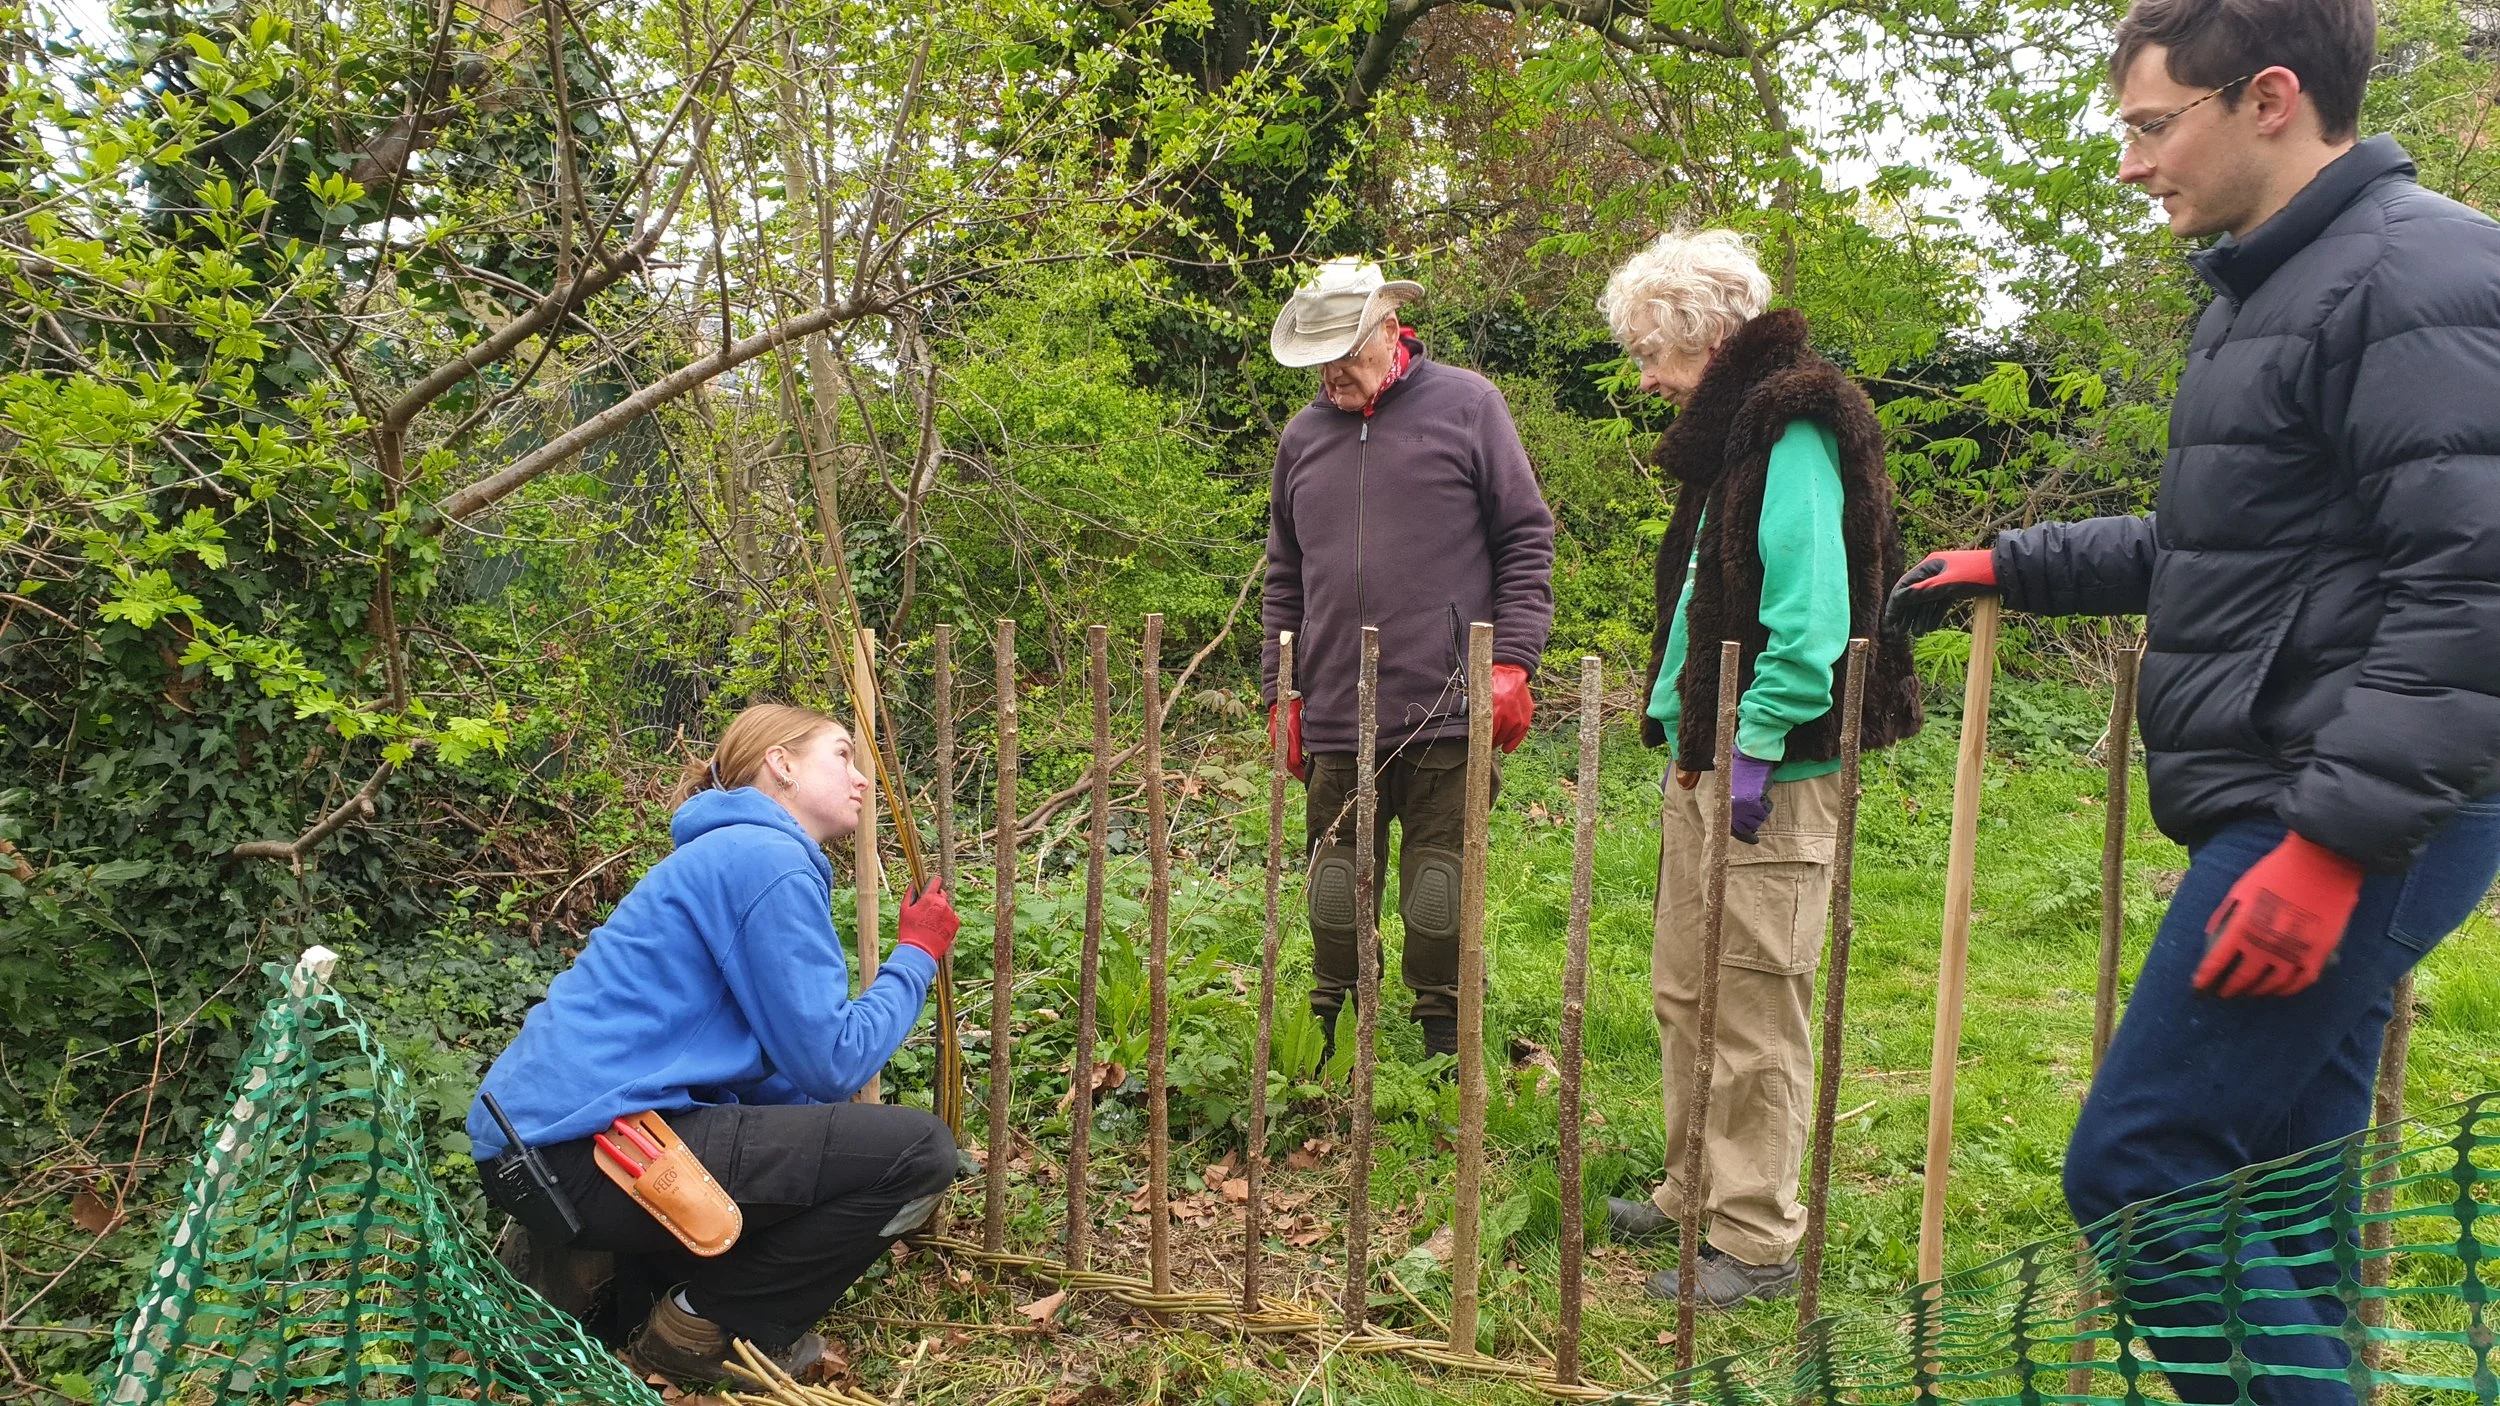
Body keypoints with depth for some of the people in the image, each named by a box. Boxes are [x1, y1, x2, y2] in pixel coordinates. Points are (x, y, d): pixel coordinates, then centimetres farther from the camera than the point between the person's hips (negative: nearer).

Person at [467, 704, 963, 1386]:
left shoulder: (730, 857, 20)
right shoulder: (767, 860, -11)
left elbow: (772, 1064, 21)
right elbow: (831, 1062, -12)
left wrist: (845, 1123, 14)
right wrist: (916, 955, 1)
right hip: (589, 1150, -11)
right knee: (918, 1151, -12)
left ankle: (606, 1270, 16)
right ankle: (702, 1325, 1)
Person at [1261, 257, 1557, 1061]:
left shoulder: (1467, 406, 2)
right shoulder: (1302, 437, 13)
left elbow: (1527, 541, 1)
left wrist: (1511, 664, -6)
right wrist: (1282, 693, 13)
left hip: (1448, 716, -3)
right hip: (1336, 719, 4)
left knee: (1441, 888, 2)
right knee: (1337, 887, 10)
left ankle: (1443, 1049, 18)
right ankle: (1327, 1051, 25)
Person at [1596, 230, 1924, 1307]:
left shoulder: (1794, 435, -13)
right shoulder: (1725, 435, 17)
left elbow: (1809, 616, -21)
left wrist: (1756, 747, -21)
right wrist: (1682, 730, 14)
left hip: (1771, 771, -10)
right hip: (1704, 763, 10)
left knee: (1755, 1008, -1)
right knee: (1683, 993, 16)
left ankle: (1757, 1241, 12)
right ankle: (1695, 1192, 31)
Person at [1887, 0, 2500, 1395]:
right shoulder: (2269, 287, 19)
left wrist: (2334, 842, -24)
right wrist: (2013, 564, 27)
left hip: (2353, 829, -10)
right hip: (2294, 817, 10)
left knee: (2136, 1169, -9)